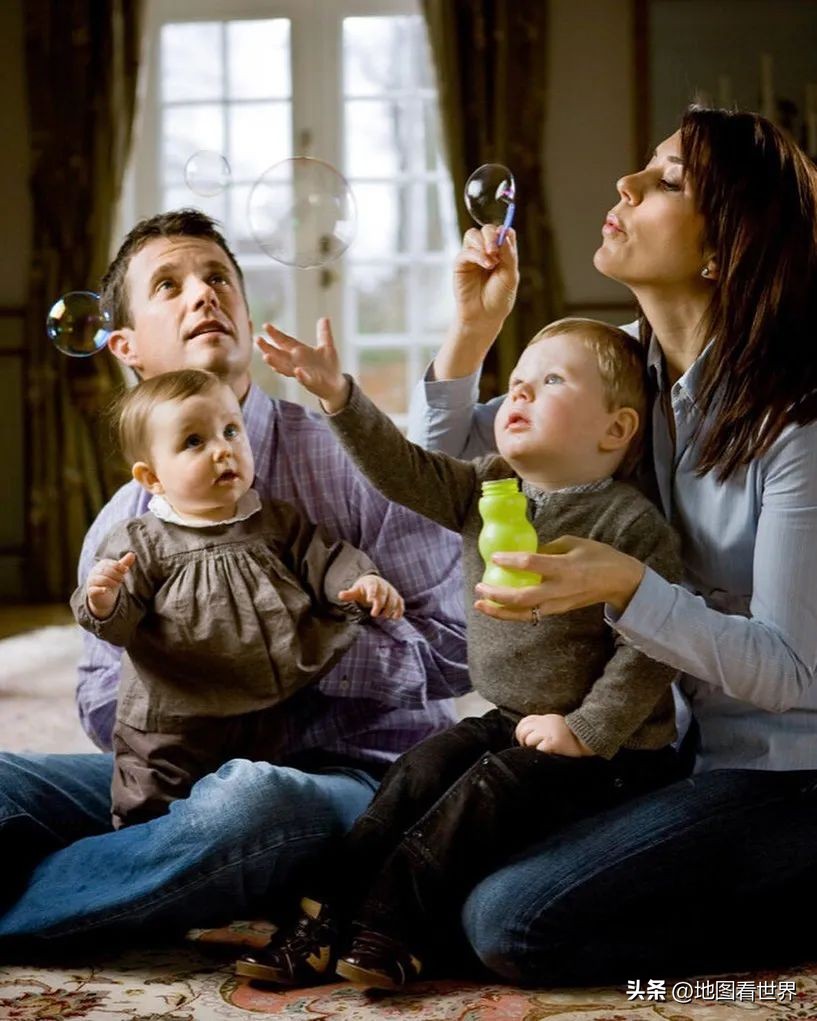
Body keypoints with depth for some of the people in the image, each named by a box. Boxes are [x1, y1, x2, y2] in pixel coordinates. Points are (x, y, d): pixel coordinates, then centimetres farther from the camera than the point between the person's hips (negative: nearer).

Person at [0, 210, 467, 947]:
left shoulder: (351, 463, -5)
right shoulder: (119, 532, 9)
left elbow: (460, 645, -8)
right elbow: (107, 717, 12)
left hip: (354, 773, -3)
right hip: (188, 773, 4)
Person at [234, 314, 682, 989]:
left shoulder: (631, 523, -16)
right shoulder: (484, 489, 5)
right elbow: (404, 470, -4)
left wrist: (586, 729, -21)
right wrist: (340, 397, -16)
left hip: (610, 748, -6)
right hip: (510, 719, 7)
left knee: (493, 788, -24)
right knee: (424, 767, -11)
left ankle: (390, 928, -22)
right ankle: (327, 917, -13)